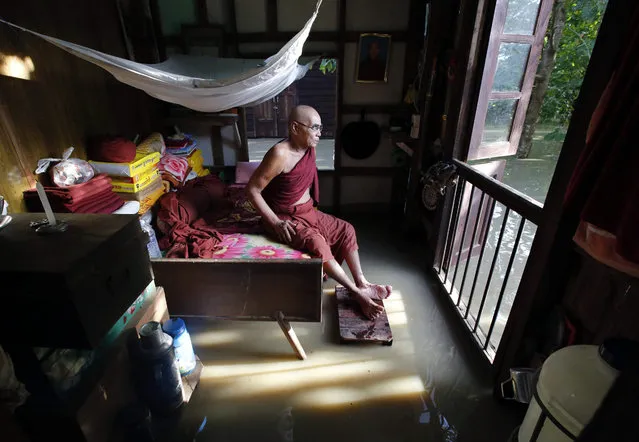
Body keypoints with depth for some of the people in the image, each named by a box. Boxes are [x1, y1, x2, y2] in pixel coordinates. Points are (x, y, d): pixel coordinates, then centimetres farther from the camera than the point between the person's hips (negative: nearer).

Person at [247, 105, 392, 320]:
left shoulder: (309, 148, 0)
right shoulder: (280, 154, -24)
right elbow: (252, 189, -21)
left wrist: (311, 206, 10)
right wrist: (275, 222, -23)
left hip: (308, 212, 8)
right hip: (285, 218, -8)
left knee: (346, 230, -2)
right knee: (318, 243, -28)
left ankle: (362, 283, 3)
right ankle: (358, 293, -16)